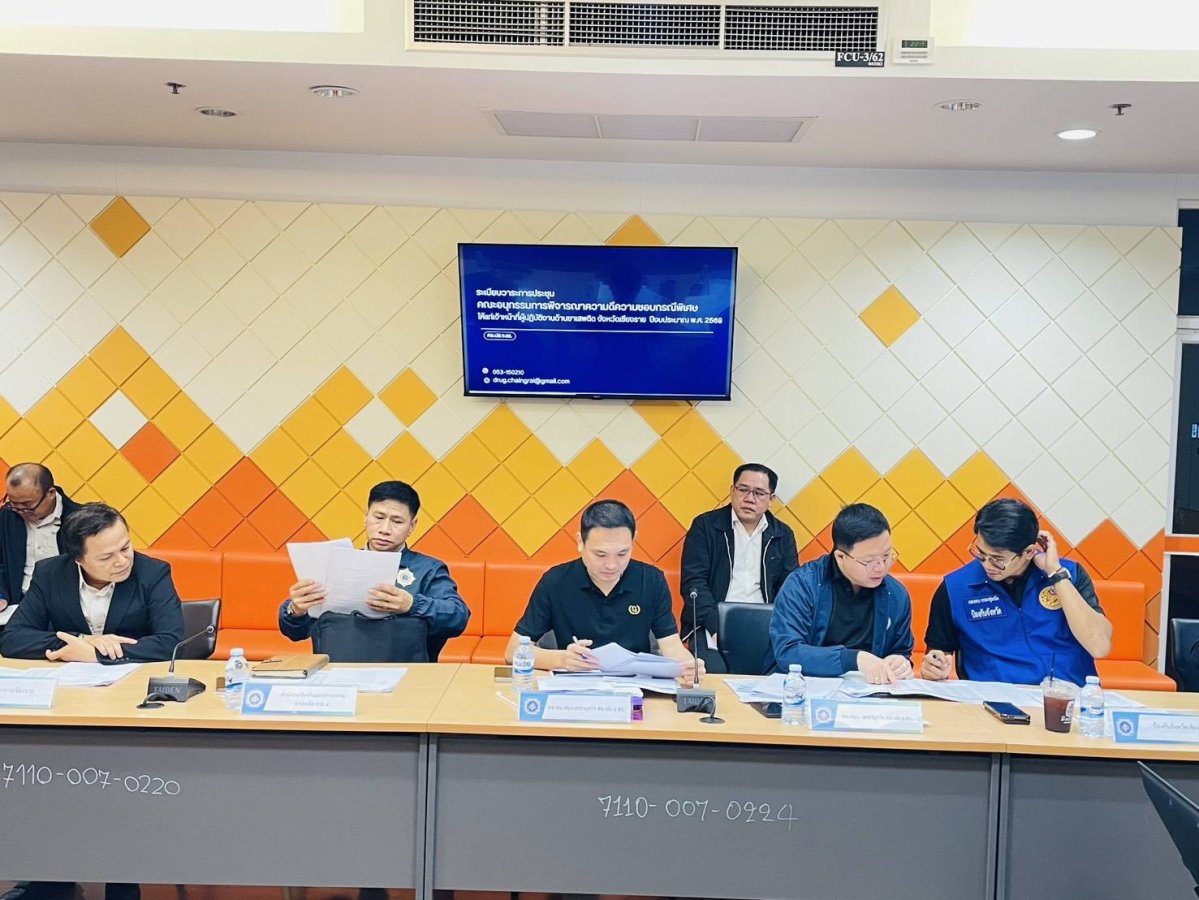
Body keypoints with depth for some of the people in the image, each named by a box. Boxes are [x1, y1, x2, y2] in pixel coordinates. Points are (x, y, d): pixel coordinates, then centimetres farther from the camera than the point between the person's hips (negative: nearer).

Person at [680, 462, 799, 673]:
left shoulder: (783, 535, 14)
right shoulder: (705, 526, 5)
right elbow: (693, 582, -3)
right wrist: (716, 626, -17)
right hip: (712, 625, -3)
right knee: (714, 674, -32)